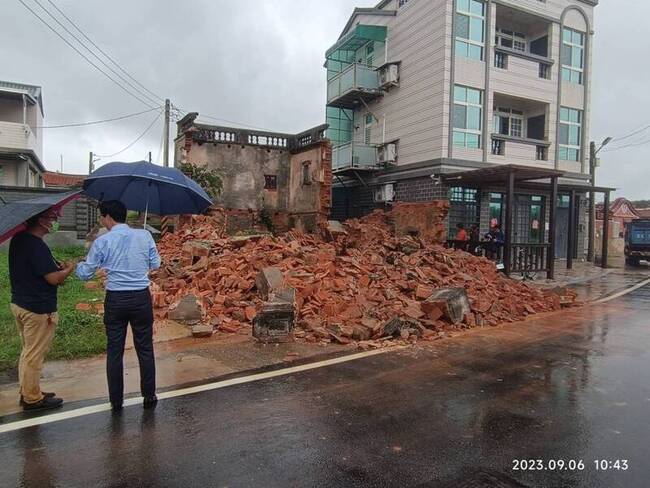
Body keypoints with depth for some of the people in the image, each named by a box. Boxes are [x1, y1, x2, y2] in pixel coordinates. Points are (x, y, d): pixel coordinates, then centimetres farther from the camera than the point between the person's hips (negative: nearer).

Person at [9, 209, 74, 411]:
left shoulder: (18, 238, 6)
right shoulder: (37, 246, -24)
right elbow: (54, 278, -23)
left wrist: (56, 267, 7)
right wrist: (69, 268, -4)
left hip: (19, 303, 10)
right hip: (38, 309, -10)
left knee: (27, 352, 21)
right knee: (34, 355, 3)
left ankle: (27, 392, 32)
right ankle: (32, 398, 16)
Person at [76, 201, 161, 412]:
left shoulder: (102, 242, -7)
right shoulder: (144, 235, -3)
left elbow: (85, 274, 1)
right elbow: (155, 264, 6)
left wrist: (79, 265, 23)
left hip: (115, 301, -1)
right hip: (141, 299, 1)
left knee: (114, 351, 12)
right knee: (145, 349, 12)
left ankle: (116, 400, 21)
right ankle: (149, 396, 21)